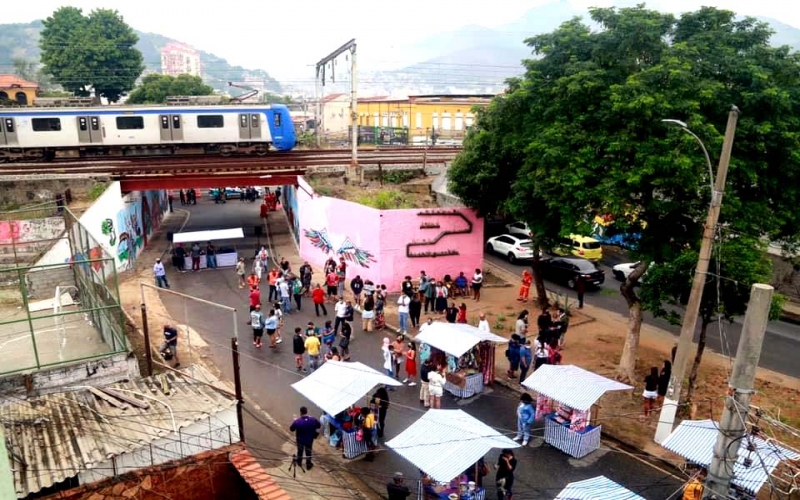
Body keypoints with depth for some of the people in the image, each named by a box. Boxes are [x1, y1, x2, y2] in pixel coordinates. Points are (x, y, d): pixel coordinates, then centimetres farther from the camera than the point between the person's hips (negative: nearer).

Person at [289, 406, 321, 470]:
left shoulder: (297, 422, -30)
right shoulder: (313, 420, -23)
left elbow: (291, 429, -12)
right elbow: (319, 426, -5)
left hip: (300, 440, -1)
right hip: (309, 439, 1)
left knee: (300, 451, 27)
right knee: (308, 452, 23)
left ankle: (299, 462, 49)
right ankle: (308, 465, 37)